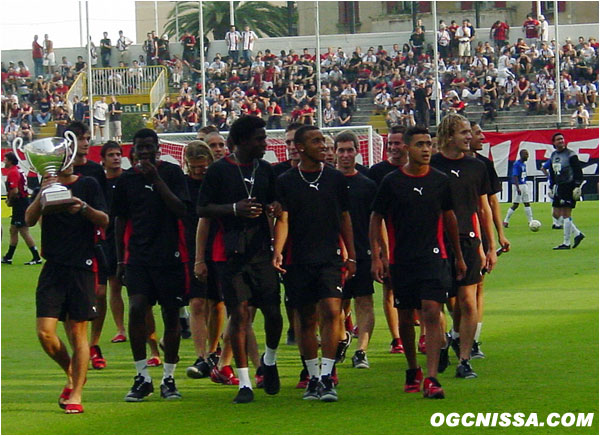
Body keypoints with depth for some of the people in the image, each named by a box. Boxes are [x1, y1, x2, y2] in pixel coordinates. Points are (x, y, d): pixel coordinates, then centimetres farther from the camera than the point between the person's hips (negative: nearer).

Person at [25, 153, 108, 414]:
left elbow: (104, 221, -1)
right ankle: (72, 375, 17)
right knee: (45, 333, -7)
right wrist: (41, 195, -18)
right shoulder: (46, 185, 12)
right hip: (53, 267, 2)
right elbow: (29, 220, -1)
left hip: (81, 266, -2)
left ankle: (76, 394, 1)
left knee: (78, 333, -3)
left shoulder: (88, 185, 7)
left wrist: (85, 209, -20)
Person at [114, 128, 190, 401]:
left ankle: (168, 379, 13)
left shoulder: (172, 173, 1)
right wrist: (120, 261, 14)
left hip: (169, 255, -1)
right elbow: (120, 221, 15)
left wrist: (156, 179, -15)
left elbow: (181, 210, -10)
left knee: (171, 314, 3)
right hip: (137, 254, 1)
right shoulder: (126, 179, 9)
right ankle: (142, 378, -6)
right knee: (136, 309, -14)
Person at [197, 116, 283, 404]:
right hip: (232, 253, -4)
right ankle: (244, 383, -1)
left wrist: (274, 208, 1)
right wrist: (234, 209, -14)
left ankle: (270, 360, 28)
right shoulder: (219, 170, -1)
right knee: (239, 313, -5)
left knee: (273, 312, -1)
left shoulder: (266, 170, 14)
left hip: (262, 250, 4)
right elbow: (202, 209, -1)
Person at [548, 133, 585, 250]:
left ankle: (566, 243, -4)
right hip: (559, 187, 8)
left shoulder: (571, 155, -7)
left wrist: (577, 186, -16)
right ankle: (577, 234, 17)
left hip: (569, 187, -8)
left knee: (566, 214, -8)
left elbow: (578, 172, -9)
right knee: (558, 213, 6)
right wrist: (551, 187, 20)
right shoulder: (553, 156, 14)